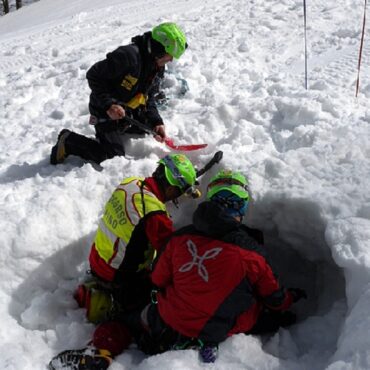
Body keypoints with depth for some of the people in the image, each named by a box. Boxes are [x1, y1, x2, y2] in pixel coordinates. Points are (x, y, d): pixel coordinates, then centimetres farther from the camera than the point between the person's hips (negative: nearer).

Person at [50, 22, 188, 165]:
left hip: (130, 112, 9)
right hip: (106, 112, -9)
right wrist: (109, 104, -31)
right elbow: (93, 75, -24)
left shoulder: (158, 67, 0)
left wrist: (156, 122, -10)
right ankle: (68, 142, -1)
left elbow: (148, 98, 5)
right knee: (114, 156, -13)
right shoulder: (128, 55, -28)